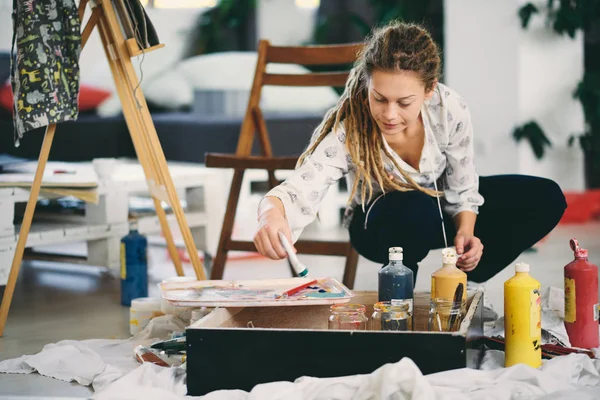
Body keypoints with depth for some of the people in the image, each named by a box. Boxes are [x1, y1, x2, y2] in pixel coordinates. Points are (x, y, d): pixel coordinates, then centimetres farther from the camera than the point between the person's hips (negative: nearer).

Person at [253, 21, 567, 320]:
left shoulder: (451, 110, -26)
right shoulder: (345, 131, -35)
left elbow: (461, 189, -11)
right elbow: (300, 190, -49)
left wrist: (465, 232, -29)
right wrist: (271, 212, -71)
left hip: (444, 213, 4)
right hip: (380, 227, -4)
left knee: (545, 199, -11)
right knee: (415, 209, -41)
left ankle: (461, 288, 1)